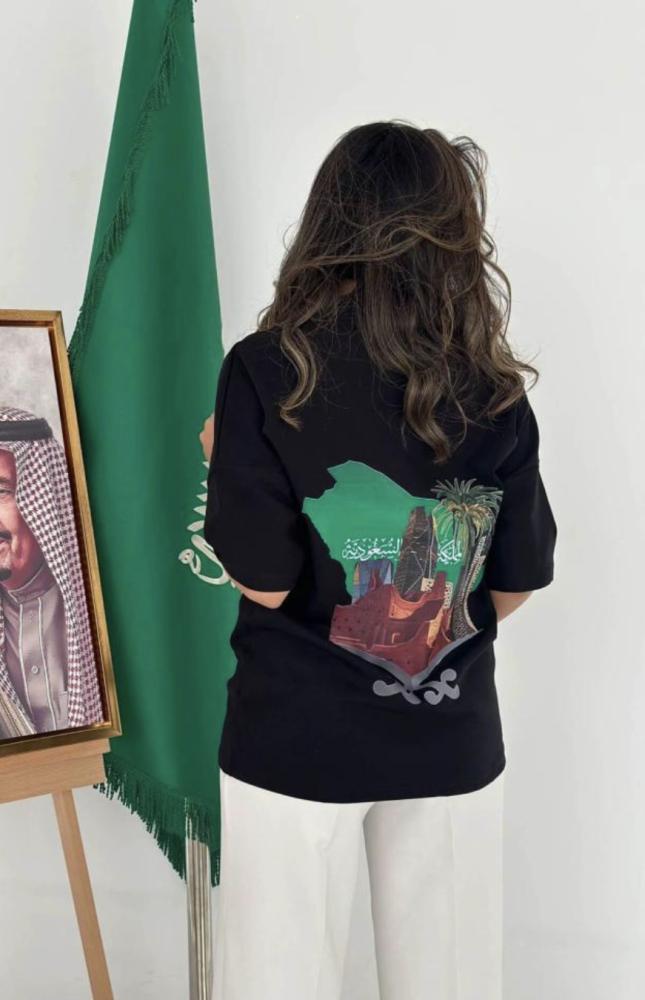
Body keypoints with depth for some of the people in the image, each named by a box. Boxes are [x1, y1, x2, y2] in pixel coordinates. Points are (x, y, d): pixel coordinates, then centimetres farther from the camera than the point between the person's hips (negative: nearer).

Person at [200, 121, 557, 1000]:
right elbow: (516, 583, 1)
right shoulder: (496, 389, -4)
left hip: (299, 737, -2)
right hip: (451, 737, 3)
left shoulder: (269, 368, -14)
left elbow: (264, 581, -15)